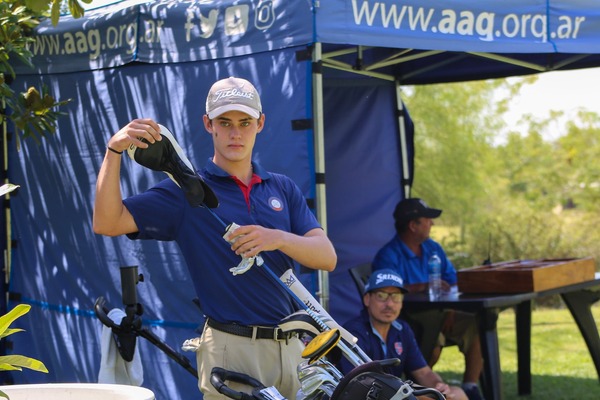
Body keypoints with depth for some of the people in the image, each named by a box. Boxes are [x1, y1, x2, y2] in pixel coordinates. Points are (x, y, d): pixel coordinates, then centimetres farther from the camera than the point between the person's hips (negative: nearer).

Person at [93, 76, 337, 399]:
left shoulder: (283, 188, 14)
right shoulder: (186, 192, 3)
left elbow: (327, 258, 2)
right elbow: (107, 223, -8)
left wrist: (279, 238, -17)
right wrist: (114, 150, -19)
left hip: (292, 347, 4)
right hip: (231, 349, -4)